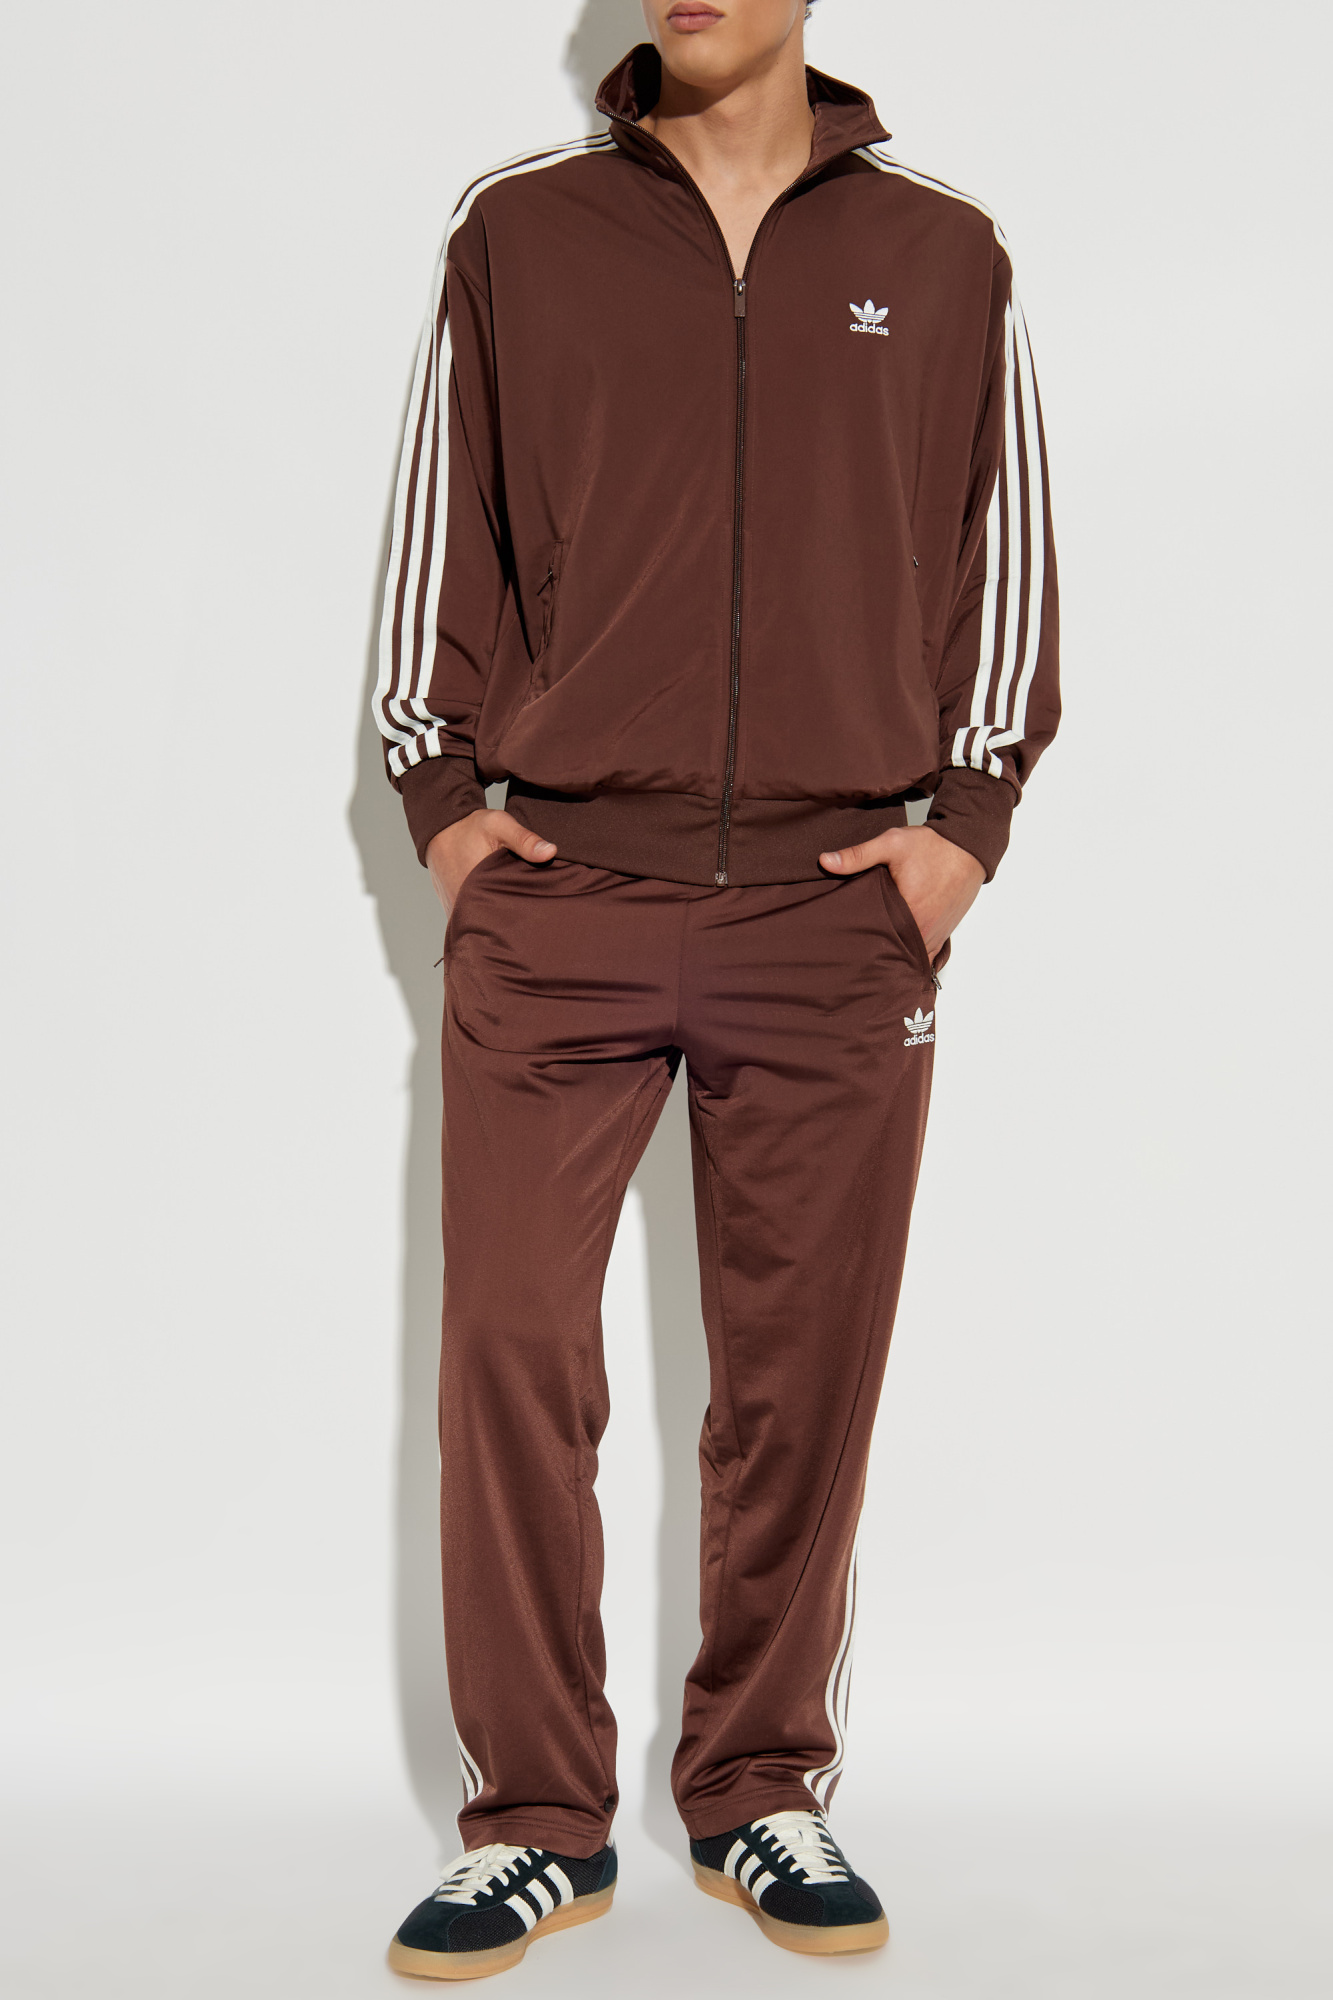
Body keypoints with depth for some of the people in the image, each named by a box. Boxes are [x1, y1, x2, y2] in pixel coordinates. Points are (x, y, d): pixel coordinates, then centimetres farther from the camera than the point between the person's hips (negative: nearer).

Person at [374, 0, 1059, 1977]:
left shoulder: (943, 255, 10)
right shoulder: (518, 232, 9)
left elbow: (1008, 547, 13)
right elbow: (443, 524, 12)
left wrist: (967, 817, 4)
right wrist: (438, 792, 5)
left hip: (837, 910, 1)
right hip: (559, 892, 0)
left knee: (803, 1371, 4)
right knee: (513, 1347, -3)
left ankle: (765, 1796, 20)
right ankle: (537, 1823, 11)